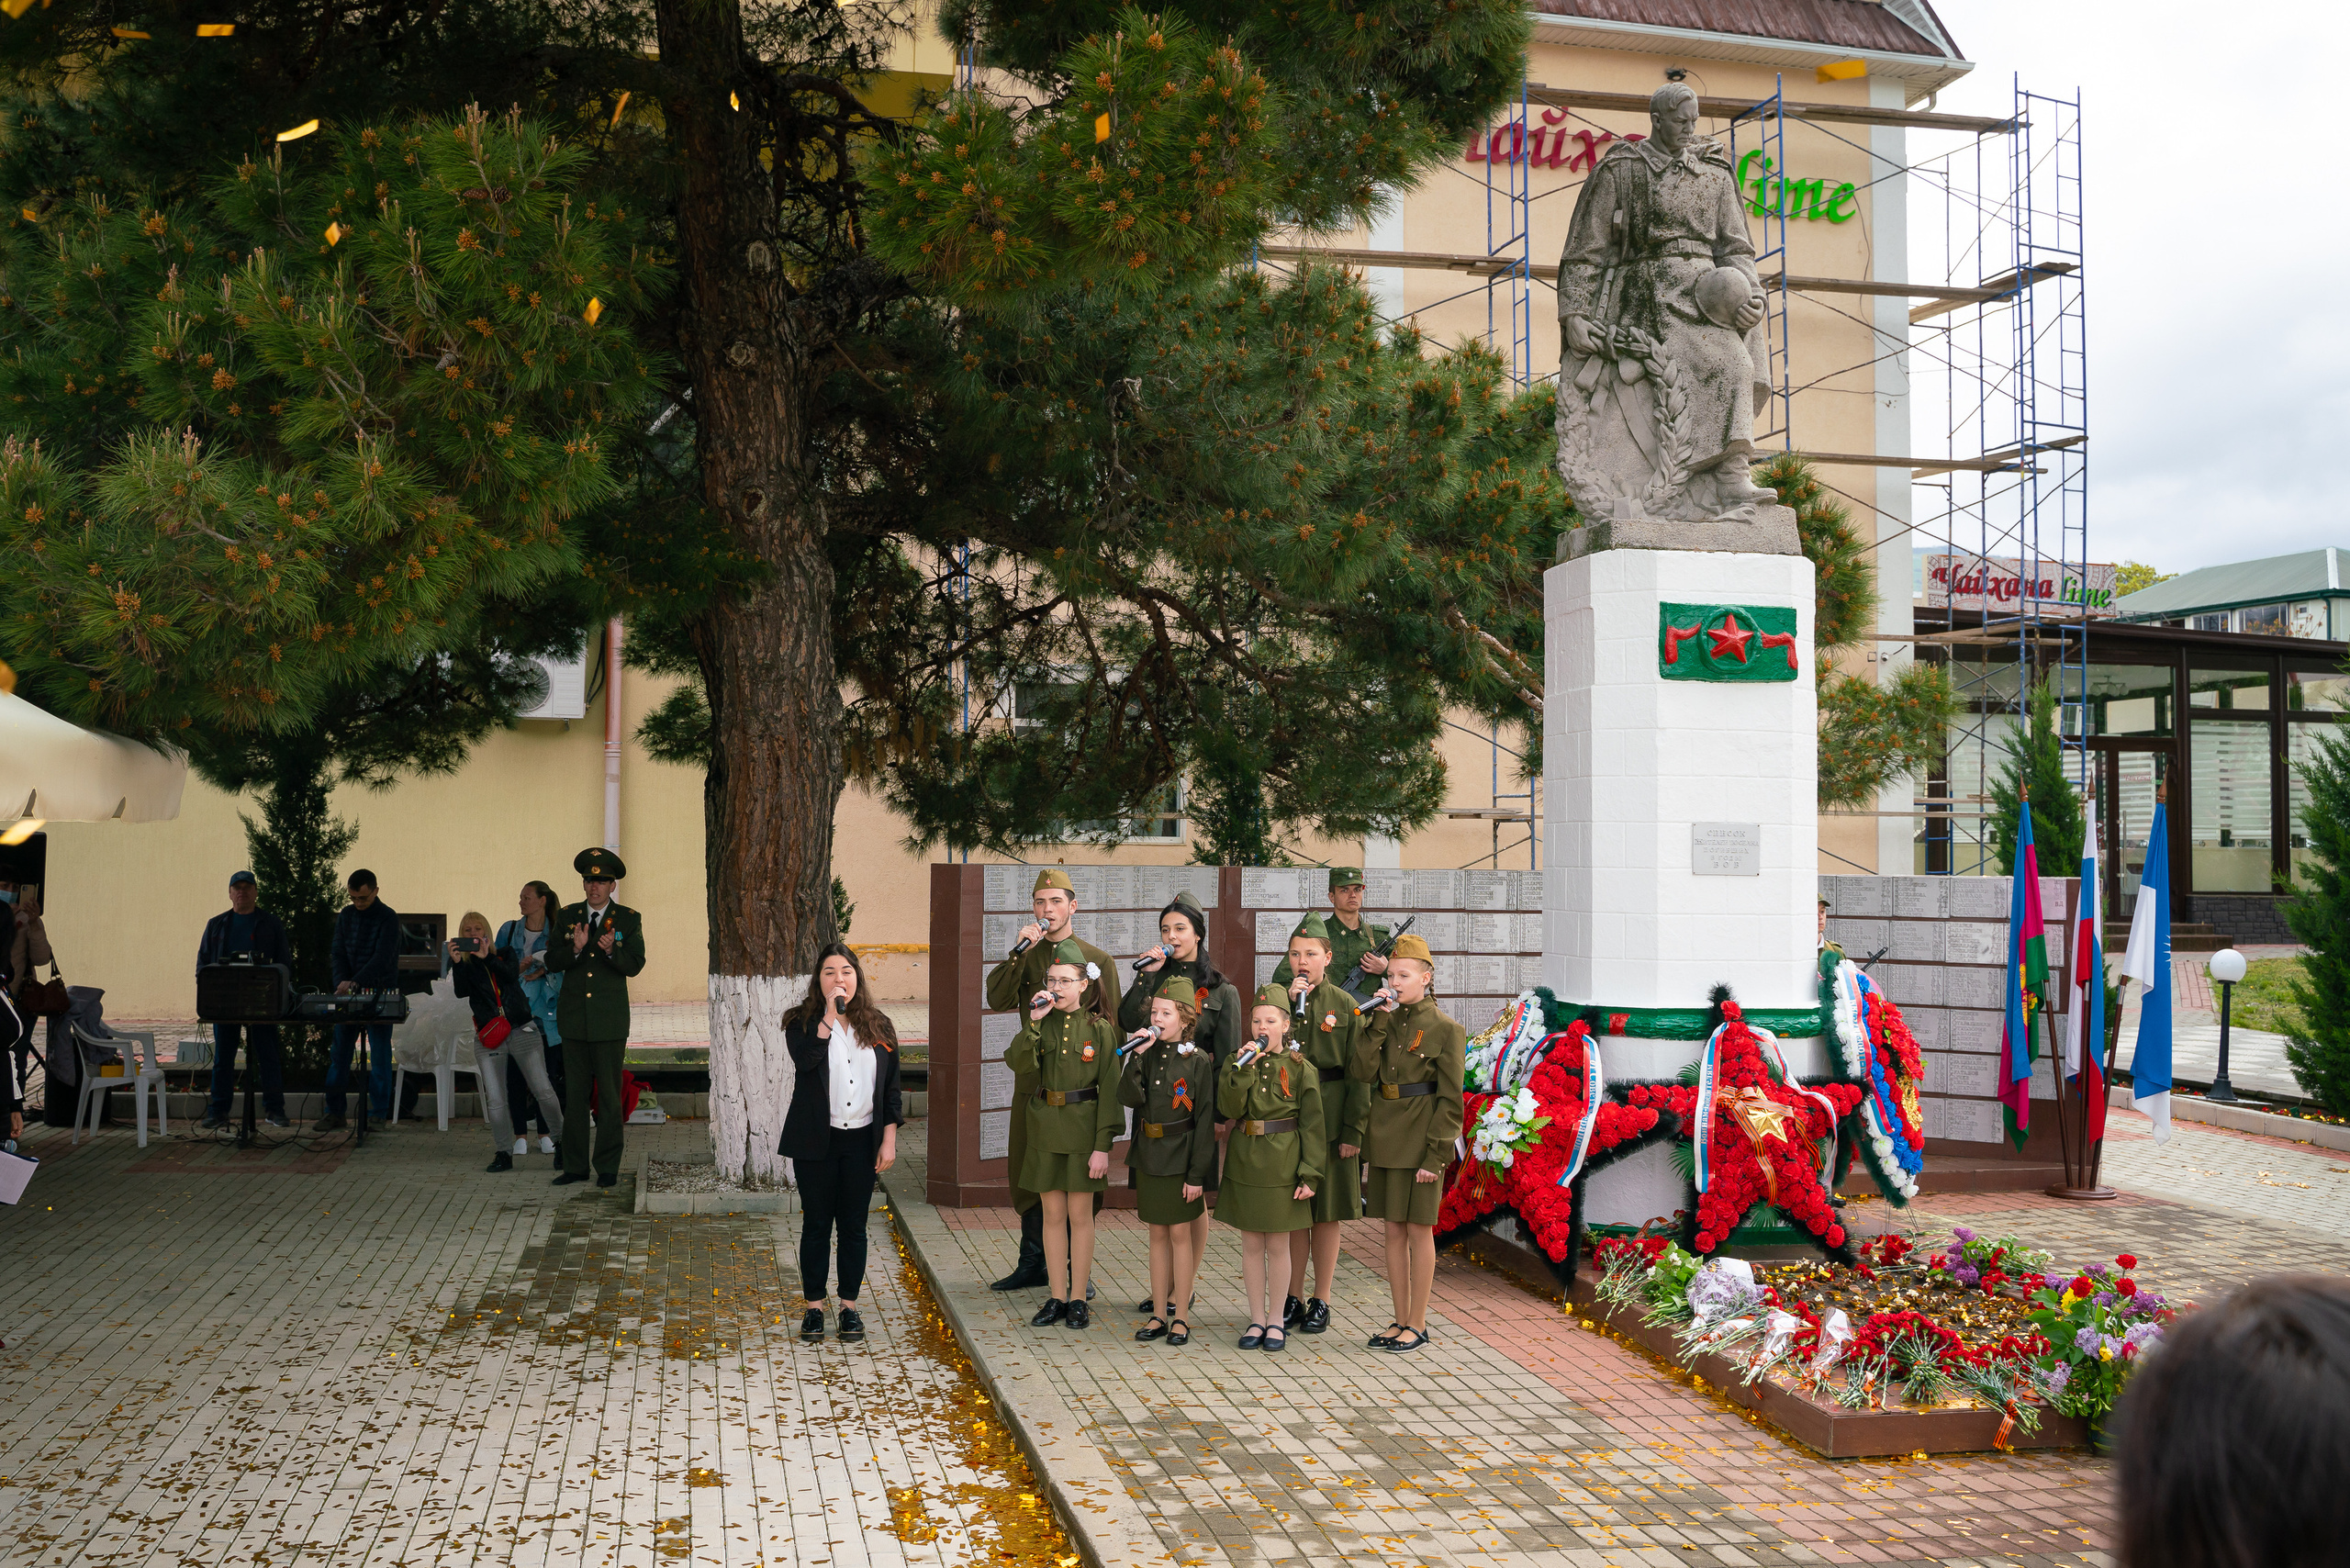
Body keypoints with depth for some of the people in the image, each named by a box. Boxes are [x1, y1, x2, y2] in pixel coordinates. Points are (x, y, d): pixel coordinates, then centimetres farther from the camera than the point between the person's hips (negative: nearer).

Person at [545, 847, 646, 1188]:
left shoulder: (629, 919, 3)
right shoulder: (567, 916, 9)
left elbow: (635, 965, -5)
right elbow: (552, 961, 3)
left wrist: (611, 951, -24)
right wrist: (575, 949, -16)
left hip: (610, 1019, -2)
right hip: (574, 1019, 2)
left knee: (609, 1095, 0)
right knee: (574, 1095, 6)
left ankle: (608, 1168, 7)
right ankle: (575, 1166, 14)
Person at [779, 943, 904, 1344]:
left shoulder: (878, 1026, 5)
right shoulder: (802, 1022, -1)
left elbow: (891, 1088, 7)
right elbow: (805, 1059, -24)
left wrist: (889, 1140, 1)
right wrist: (830, 1014, -24)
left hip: (861, 1141, 2)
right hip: (816, 1142, -2)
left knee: (853, 1225, 7)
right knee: (817, 1224, 6)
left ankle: (849, 1308, 17)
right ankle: (814, 1307, 16)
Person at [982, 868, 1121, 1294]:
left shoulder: (1099, 961, 3)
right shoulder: (1026, 957, 10)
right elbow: (997, 999, -7)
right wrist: (1019, 953, -16)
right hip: (1032, 1083, 3)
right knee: (1026, 1175, 8)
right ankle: (1033, 1264, 21)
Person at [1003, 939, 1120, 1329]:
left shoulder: (1099, 1028, -6)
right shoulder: (1041, 1023, 4)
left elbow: (1109, 1089, -8)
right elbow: (1017, 1062, -13)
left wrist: (1103, 1145, -12)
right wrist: (1034, 1022, -21)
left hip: (1082, 1131, -3)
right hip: (1045, 1129, 3)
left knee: (1079, 1214, 3)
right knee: (1053, 1214, 9)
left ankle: (1078, 1298, 13)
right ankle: (1056, 1297, 17)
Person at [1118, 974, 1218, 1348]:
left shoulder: (1198, 1061, -9)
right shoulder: (1147, 1054, 3)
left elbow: (1205, 1120, -9)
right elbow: (1128, 1097, -11)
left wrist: (1198, 1174, -12)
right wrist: (1136, 1057, -21)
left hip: (1181, 1159, -4)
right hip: (1148, 1157, 4)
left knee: (1180, 1233, 3)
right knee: (1157, 1234, 11)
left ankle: (1181, 1317, 12)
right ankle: (1159, 1314, 19)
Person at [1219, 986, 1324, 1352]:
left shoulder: (1301, 1068, -4)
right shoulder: (1237, 1063, 4)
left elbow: (1312, 1126, -5)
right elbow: (1228, 1108, -11)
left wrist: (1310, 1175, -10)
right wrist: (1244, 1068, -20)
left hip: (1283, 1167, -2)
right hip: (1245, 1165, 2)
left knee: (1277, 1246, 6)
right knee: (1251, 1245, 8)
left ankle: (1276, 1319, 19)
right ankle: (1257, 1319, 19)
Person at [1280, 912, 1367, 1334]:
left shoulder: (1345, 1006, -1)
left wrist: (1353, 1130, -9)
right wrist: (1290, 1005, -14)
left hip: (1329, 1120, -2)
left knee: (1326, 1213, 6)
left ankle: (1321, 1301, 17)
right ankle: (1293, 1299, 19)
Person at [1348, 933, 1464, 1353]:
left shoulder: (1446, 1029, -8)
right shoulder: (1383, 1021, 7)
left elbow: (1451, 1100, -10)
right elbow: (1361, 1073, -7)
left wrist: (1436, 1156, -14)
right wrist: (1379, 1021, -12)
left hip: (1420, 1141, -6)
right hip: (1386, 1139, 6)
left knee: (1419, 1230, 2)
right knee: (1394, 1230, 11)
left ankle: (1418, 1325, 12)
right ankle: (1400, 1320, 20)